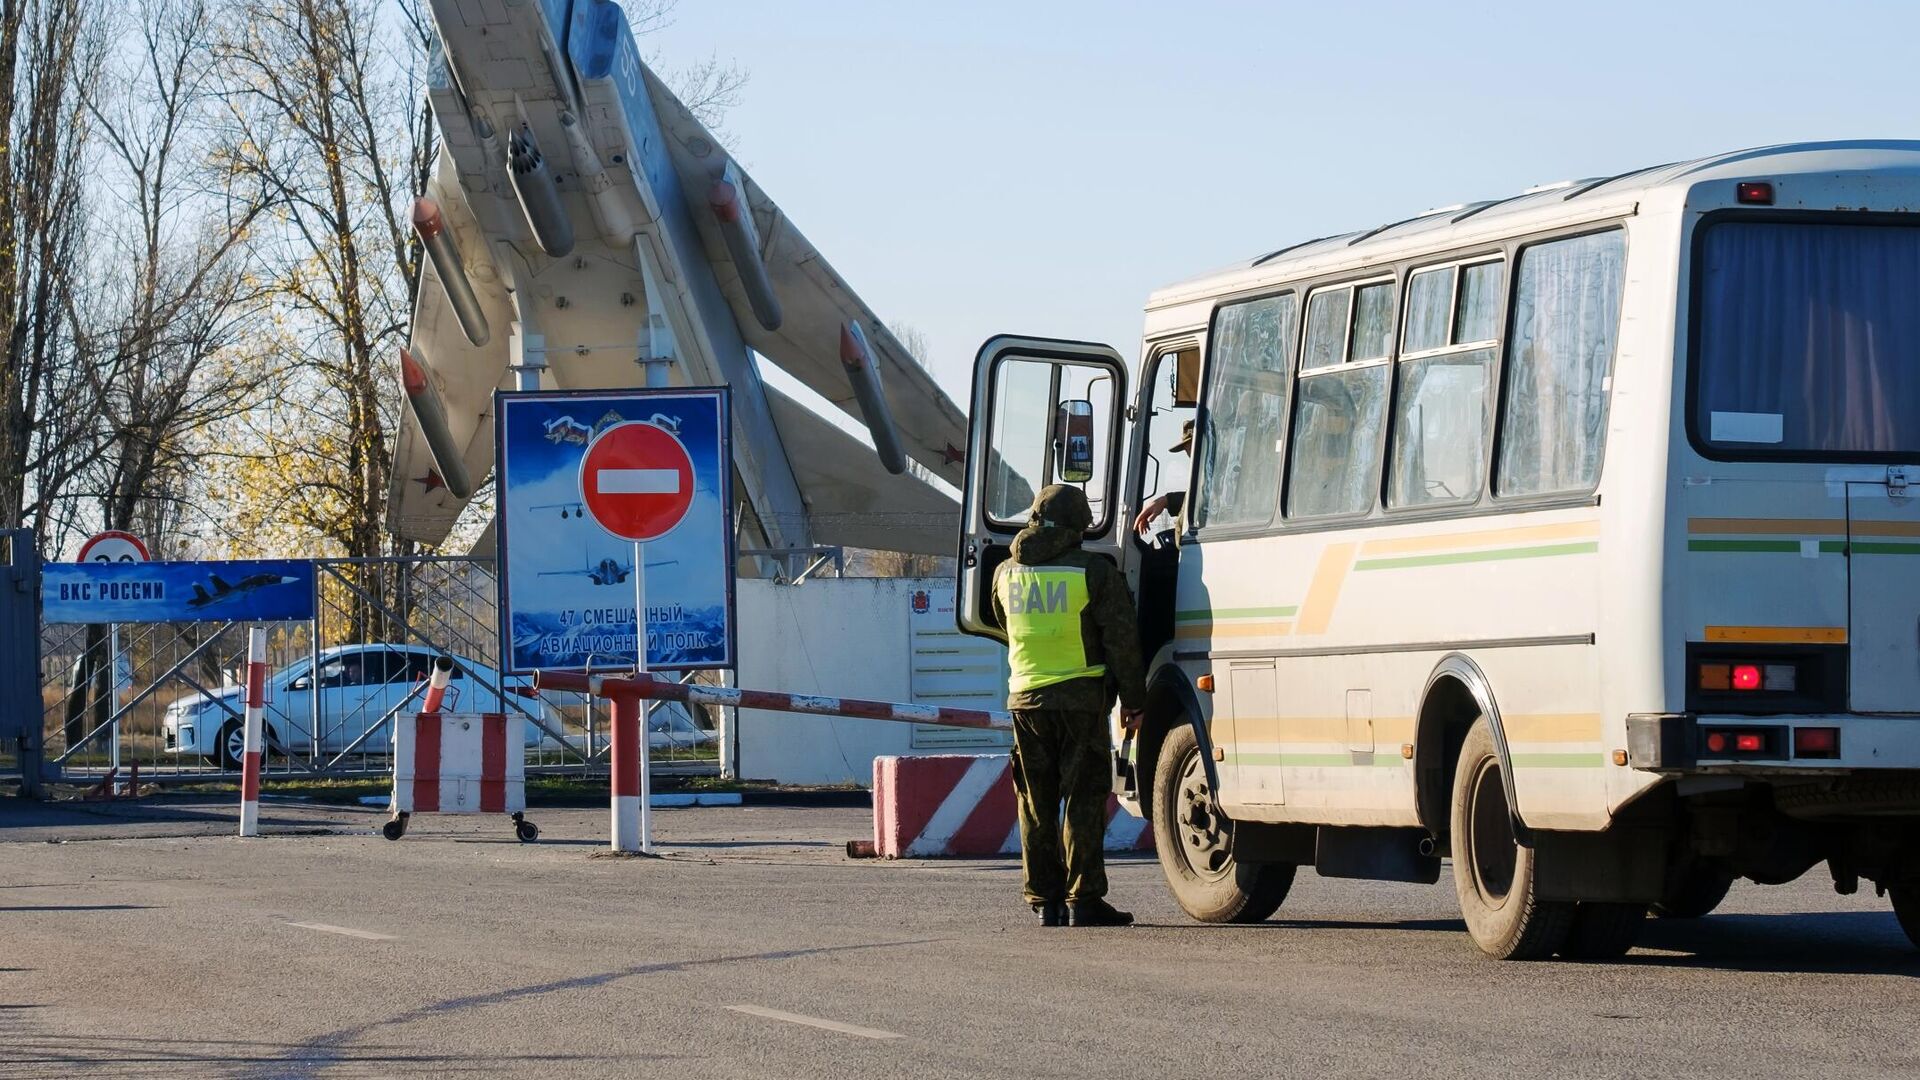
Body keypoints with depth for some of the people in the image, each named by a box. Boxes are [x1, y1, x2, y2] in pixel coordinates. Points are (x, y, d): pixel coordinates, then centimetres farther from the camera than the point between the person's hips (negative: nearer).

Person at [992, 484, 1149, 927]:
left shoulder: (1007, 574, 7)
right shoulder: (1095, 572, -7)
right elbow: (1122, 642, -6)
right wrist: (1134, 700, 2)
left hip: (1025, 700, 4)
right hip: (1081, 699, -4)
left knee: (1036, 806, 9)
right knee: (1085, 801, 0)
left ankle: (1045, 901, 9)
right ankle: (1083, 901, -4)